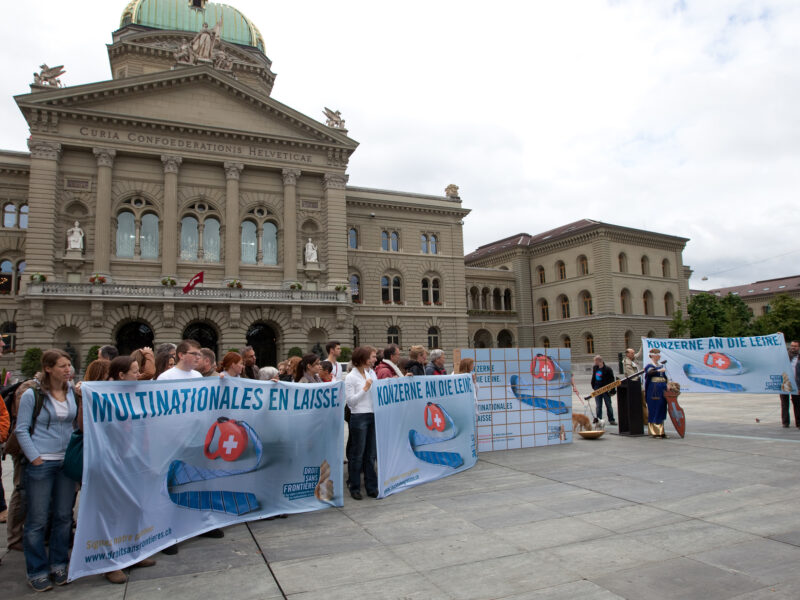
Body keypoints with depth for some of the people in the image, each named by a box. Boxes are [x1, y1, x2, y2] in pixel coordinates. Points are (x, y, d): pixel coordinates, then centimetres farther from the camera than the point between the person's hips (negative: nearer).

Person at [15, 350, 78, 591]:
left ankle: (58, 564, 25)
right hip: (41, 463, -4)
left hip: (66, 462, 4)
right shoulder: (32, 395, -6)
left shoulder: (72, 392, 5)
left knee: (64, 516, 11)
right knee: (38, 520, 4)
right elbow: (21, 430, -5)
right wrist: (35, 457, -12)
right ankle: (37, 571, 18)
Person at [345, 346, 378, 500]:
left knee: (371, 454, 11)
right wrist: (365, 389, -15)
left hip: (373, 416, 6)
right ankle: (355, 488, 15)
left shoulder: (371, 373, 11)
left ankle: (371, 487, 19)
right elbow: (350, 401, -11)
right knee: (357, 454, 3)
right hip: (359, 417, -6)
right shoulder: (350, 377, -7)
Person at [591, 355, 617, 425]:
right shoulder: (595, 368, 6)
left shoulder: (607, 368, -10)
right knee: (598, 406, 6)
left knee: (609, 405, 6)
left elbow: (612, 379, -7)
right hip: (597, 389, 4)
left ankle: (611, 420, 15)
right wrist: (593, 386, 11)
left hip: (606, 390, -4)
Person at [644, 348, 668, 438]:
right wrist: (659, 370, -43)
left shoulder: (661, 366, 16)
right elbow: (649, 372, -29)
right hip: (653, 391, -7)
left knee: (662, 410, 10)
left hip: (662, 390, 7)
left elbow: (665, 377, 23)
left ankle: (661, 431, 17)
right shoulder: (649, 366, -6)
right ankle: (654, 432, 2)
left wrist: (667, 385, 9)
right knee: (654, 410, -4)